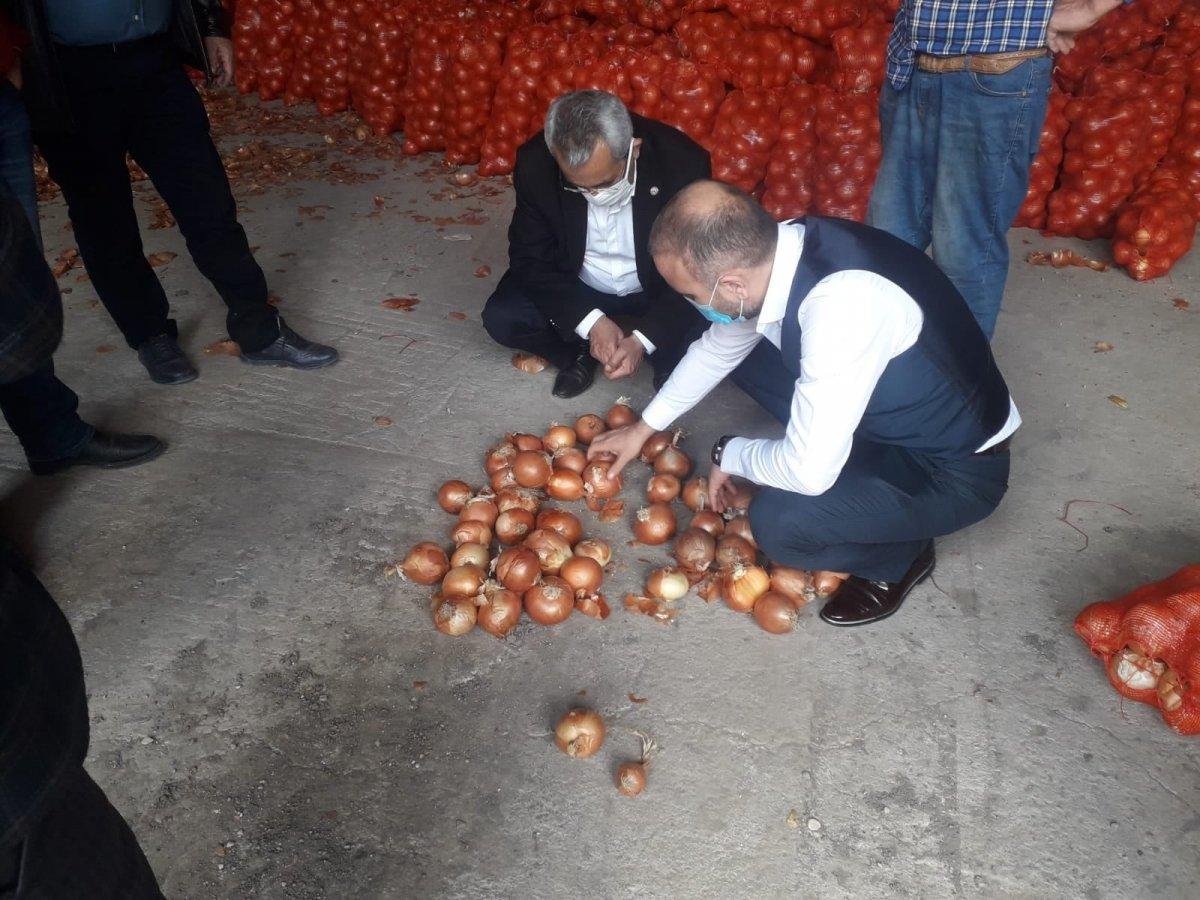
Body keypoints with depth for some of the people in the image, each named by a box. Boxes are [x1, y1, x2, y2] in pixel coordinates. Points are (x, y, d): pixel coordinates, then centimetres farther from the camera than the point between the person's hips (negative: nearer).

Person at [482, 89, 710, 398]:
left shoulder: (684, 163, -29)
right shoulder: (535, 164, -25)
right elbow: (530, 258, -14)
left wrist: (642, 339, -32)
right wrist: (591, 322, -28)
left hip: (660, 288, -1)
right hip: (577, 286, 2)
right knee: (501, 318, -20)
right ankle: (581, 351, 5)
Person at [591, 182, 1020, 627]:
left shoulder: (843, 302, -38)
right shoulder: (770, 250, -12)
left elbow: (809, 472, -34)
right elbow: (717, 347, 8)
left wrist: (727, 455, -13)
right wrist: (644, 428, 18)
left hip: (954, 471, -7)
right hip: (894, 410, 8)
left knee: (779, 520, -27)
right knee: (748, 353, 6)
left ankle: (898, 558, 4)